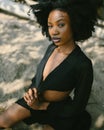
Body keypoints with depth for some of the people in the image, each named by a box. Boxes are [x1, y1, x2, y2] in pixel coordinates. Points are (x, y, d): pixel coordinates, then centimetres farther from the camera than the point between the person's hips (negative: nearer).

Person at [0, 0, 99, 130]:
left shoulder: (83, 65, -30)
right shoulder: (52, 47, -11)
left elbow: (78, 106, -20)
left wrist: (40, 106, -17)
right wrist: (31, 91, -16)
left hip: (59, 109, -5)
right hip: (37, 99, 5)